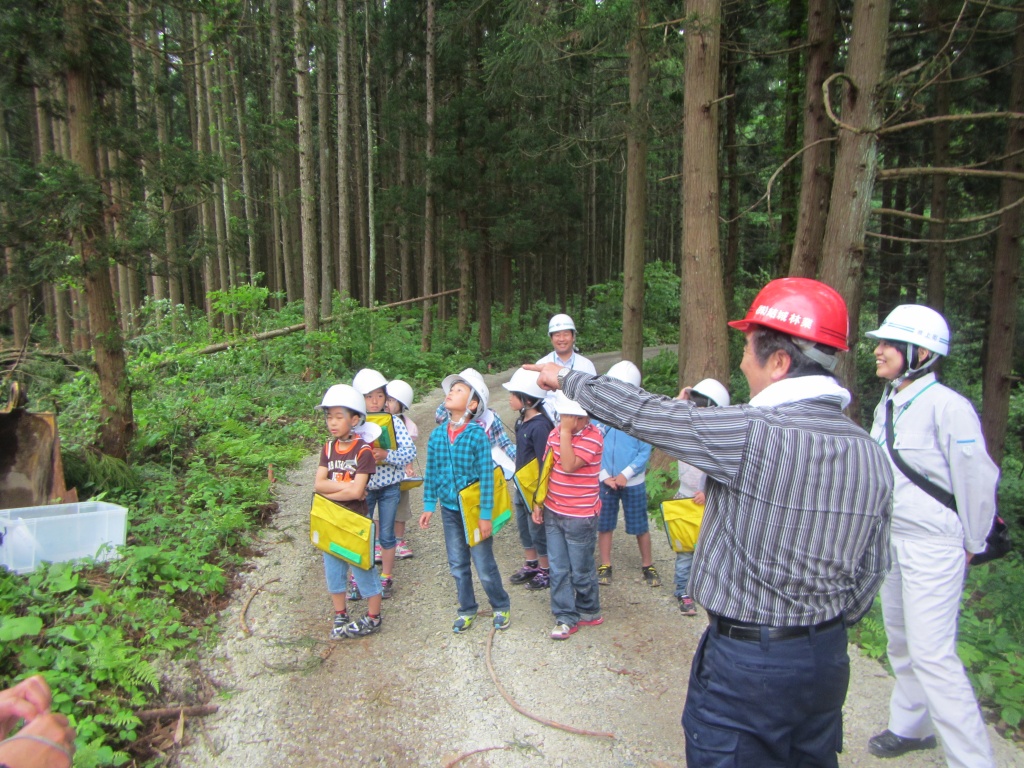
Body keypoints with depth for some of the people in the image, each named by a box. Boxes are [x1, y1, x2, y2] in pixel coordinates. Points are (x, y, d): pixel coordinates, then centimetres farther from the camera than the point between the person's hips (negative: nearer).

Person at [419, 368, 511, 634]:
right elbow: (431, 474, 7)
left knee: (484, 565, 7)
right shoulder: (437, 435, -2)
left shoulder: (477, 435, -16)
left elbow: (487, 477, -14)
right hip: (449, 509, 5)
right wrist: (429, 506, 6)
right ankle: (467, 610, 34)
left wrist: (485, 515, -15)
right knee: (457, 564, 16)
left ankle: (501, 607, 30)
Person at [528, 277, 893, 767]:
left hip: (745, 658, -7)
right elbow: (871, 572, 5)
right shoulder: (871, 454, -3)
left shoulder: (752, 434, -25)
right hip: (828, 657, 7)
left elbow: (644, 413, -16)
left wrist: (565, 378, 0)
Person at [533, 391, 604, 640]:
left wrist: (566, 431, -27)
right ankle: (566, 617, 24)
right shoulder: (555, 433, 2)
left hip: (580, 517, -6)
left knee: (581, 571, 9)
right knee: (558, 569, 11)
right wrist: (538, 503, 9)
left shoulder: (593, 437, -17)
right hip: (552, 513, 6)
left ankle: (589, 612, 32)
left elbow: (570, 465, -30)